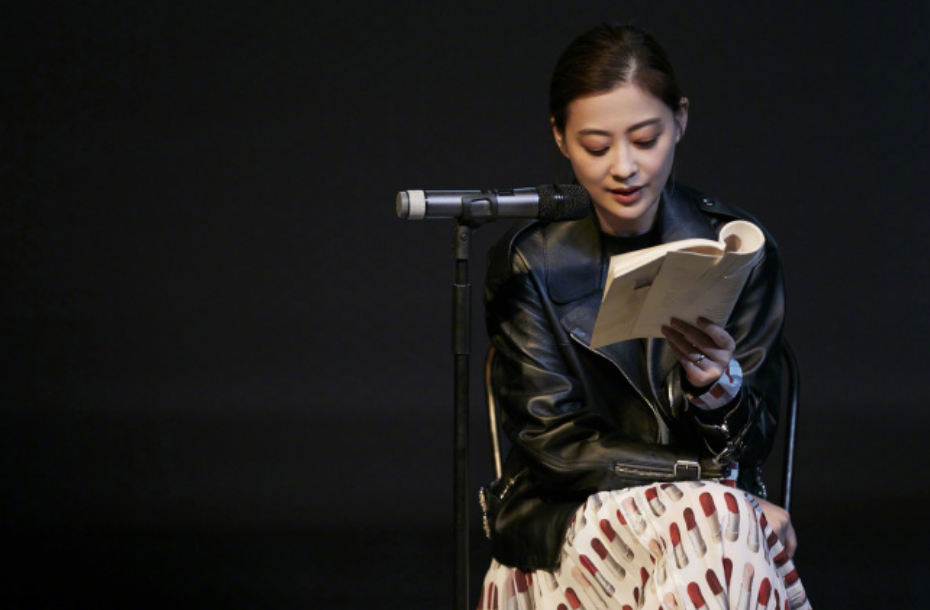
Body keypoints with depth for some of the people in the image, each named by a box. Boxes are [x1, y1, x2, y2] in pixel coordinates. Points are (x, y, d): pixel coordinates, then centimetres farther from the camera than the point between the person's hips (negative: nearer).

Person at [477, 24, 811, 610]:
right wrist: (705, 476, -15)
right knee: (710, 523, -33)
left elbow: (753, 444, 3)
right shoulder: (530, 265, -2)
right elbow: (555, 443, -5)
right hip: (565, 520, -1)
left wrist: (720, 385, -20)